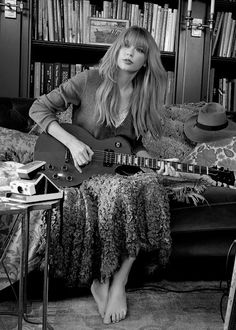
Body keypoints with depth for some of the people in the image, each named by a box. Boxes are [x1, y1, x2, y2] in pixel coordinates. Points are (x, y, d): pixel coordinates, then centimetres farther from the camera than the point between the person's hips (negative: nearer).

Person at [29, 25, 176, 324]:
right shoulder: (90, 81, -8)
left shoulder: (144, 97, 5)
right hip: (79, 172, -4)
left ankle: (119, 281, -6)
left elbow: (134, 145, 11)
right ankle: (99, 280, -4)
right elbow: (39, 108, -7)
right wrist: (71, 142, -18)